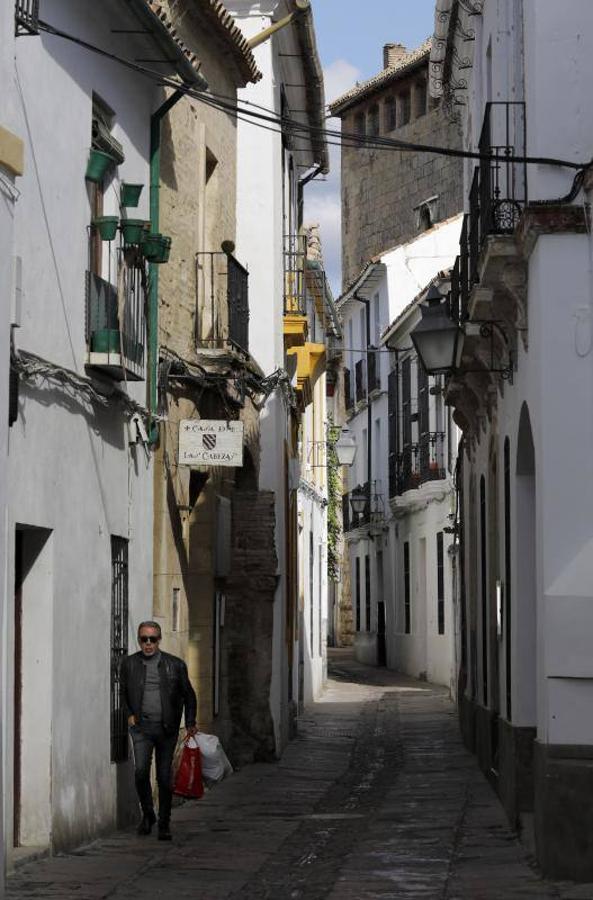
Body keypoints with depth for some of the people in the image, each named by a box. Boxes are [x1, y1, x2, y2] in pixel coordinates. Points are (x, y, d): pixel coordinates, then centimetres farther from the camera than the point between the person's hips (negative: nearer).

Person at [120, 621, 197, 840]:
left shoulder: (175, 665, 2)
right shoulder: (129, 663, 6)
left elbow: (188, 695, 12)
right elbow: (123, 692, 20)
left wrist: (190, 722, 4)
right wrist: (129, 714, 6)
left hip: (166, 728, 0)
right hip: (141, 726, 0)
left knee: (165, 777, 2)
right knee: (141, 770, -16)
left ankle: (164, 824, 14)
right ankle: (147, 814, 6)